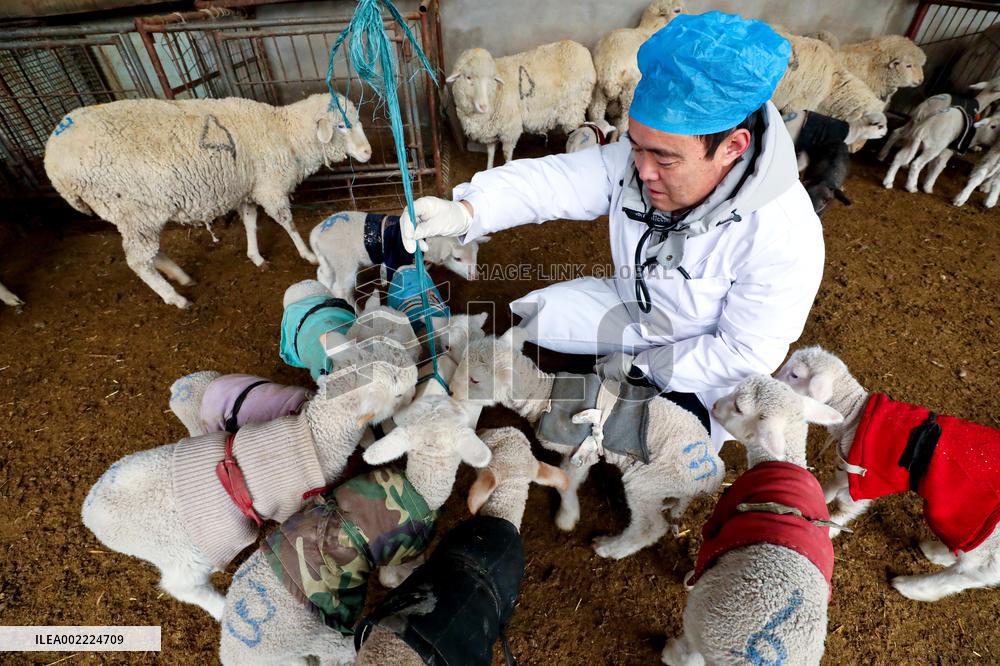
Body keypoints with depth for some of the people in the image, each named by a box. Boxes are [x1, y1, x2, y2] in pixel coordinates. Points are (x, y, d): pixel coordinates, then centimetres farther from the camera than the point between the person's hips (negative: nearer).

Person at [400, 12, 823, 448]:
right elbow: (553, 179, -26)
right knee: (530, 316, -3)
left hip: (705, 360, -4)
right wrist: (465, 211, -42)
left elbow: (745, 352, -23)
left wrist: (640, 366, -18)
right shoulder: (649, 154, -20)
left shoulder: (784, 238, -32)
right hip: (634, 307, 4)